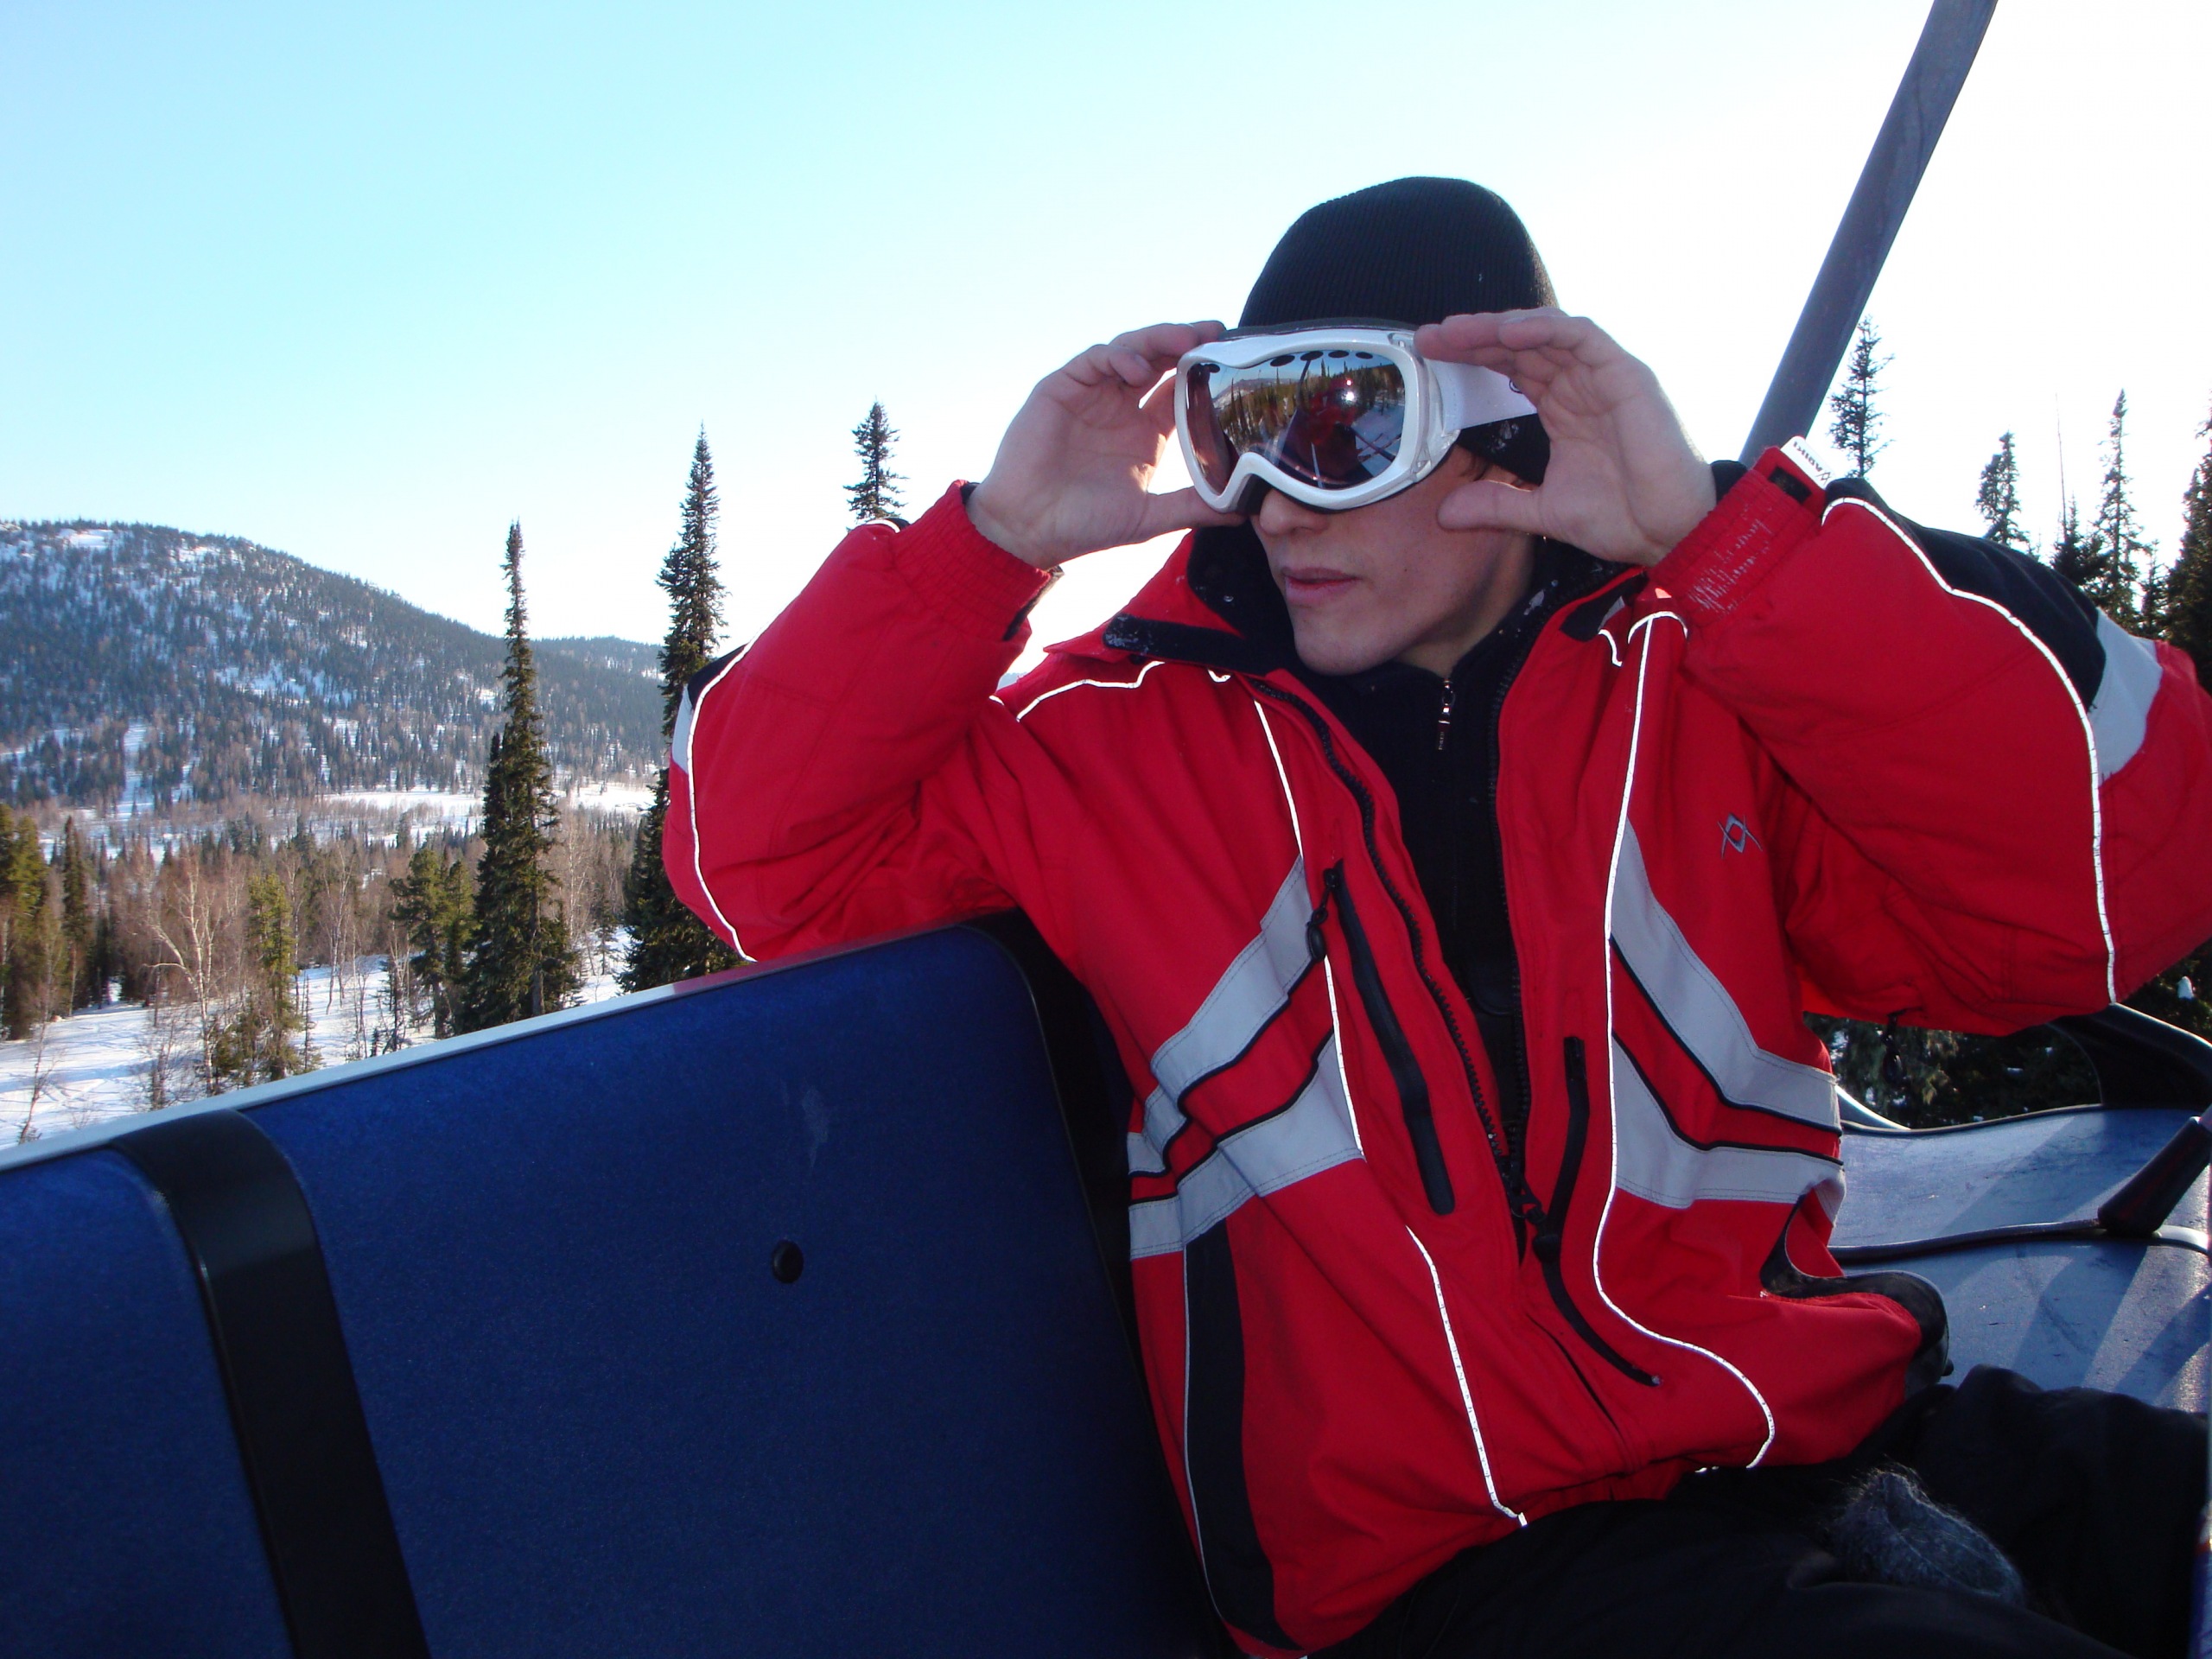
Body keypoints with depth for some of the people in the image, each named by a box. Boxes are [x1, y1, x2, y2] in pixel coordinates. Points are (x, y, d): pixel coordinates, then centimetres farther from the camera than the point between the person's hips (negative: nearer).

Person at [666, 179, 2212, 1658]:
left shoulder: (1708, 686, 4)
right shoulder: (1125, 737, 3)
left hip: (1839, 1440, 4)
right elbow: (765, 854, 4)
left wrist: (1713, 531, -15)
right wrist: (992, 541, -7)